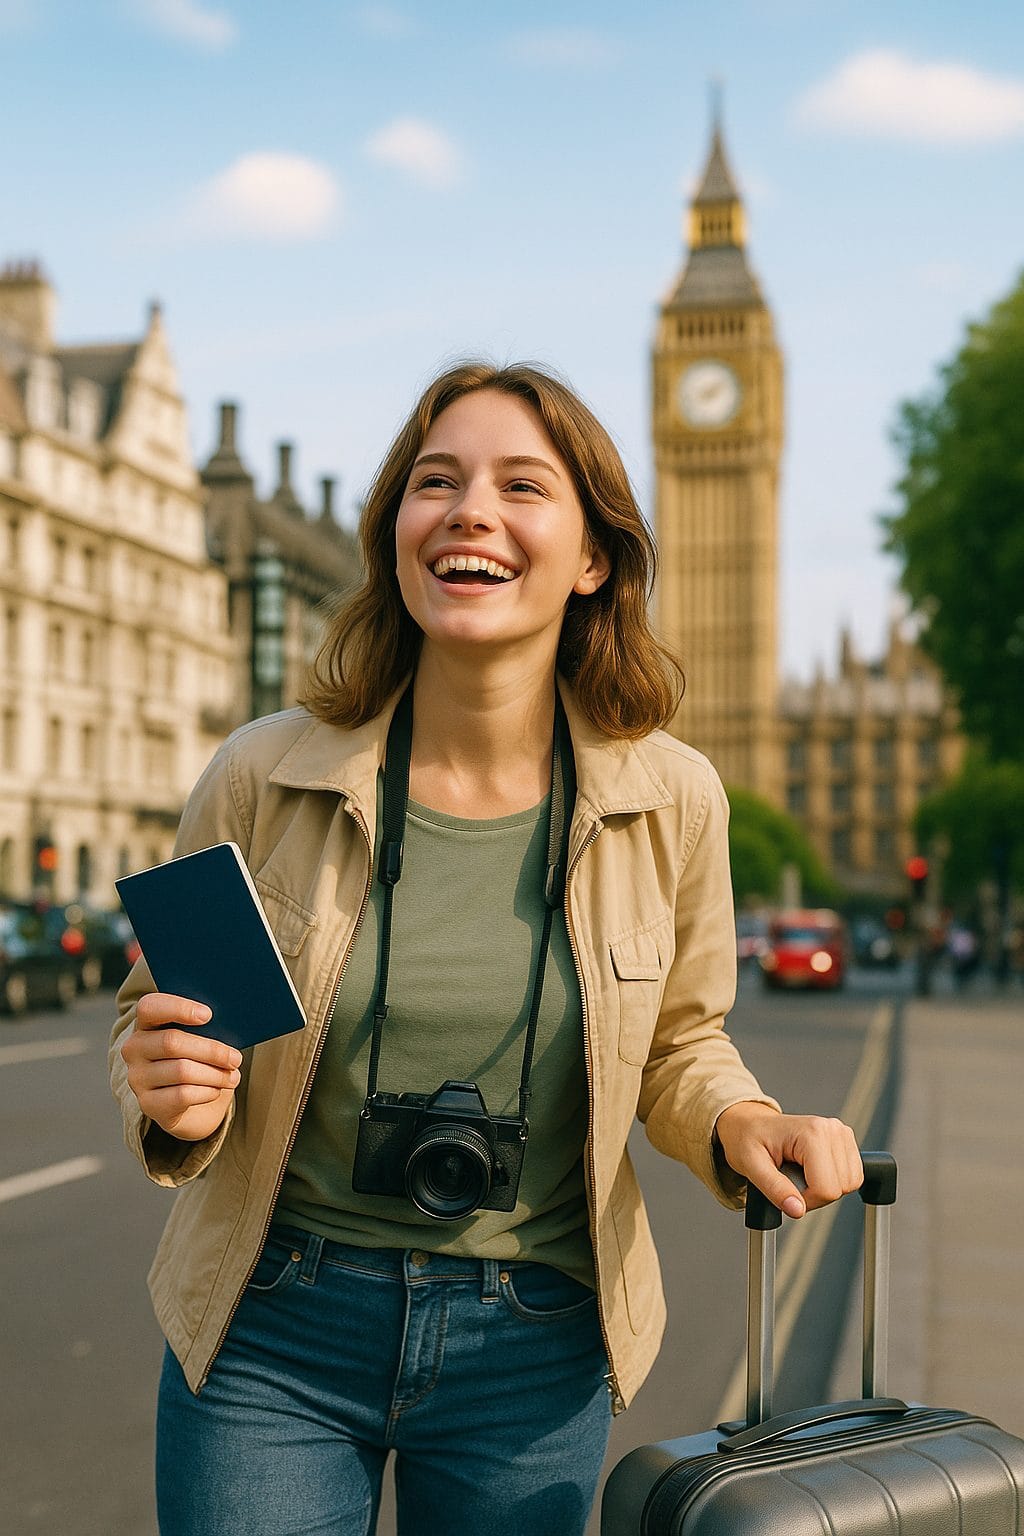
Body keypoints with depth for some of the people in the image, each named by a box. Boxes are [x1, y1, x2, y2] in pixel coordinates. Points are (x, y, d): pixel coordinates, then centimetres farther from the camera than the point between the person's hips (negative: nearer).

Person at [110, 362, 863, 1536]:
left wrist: (741, 1124, -12)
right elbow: (156, 1017, 3)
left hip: (533, 1352, 1)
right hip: (273, 1335, 0)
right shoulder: (265, 777, -11)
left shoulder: (671, 800, -8)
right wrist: (173, 1099, -19)